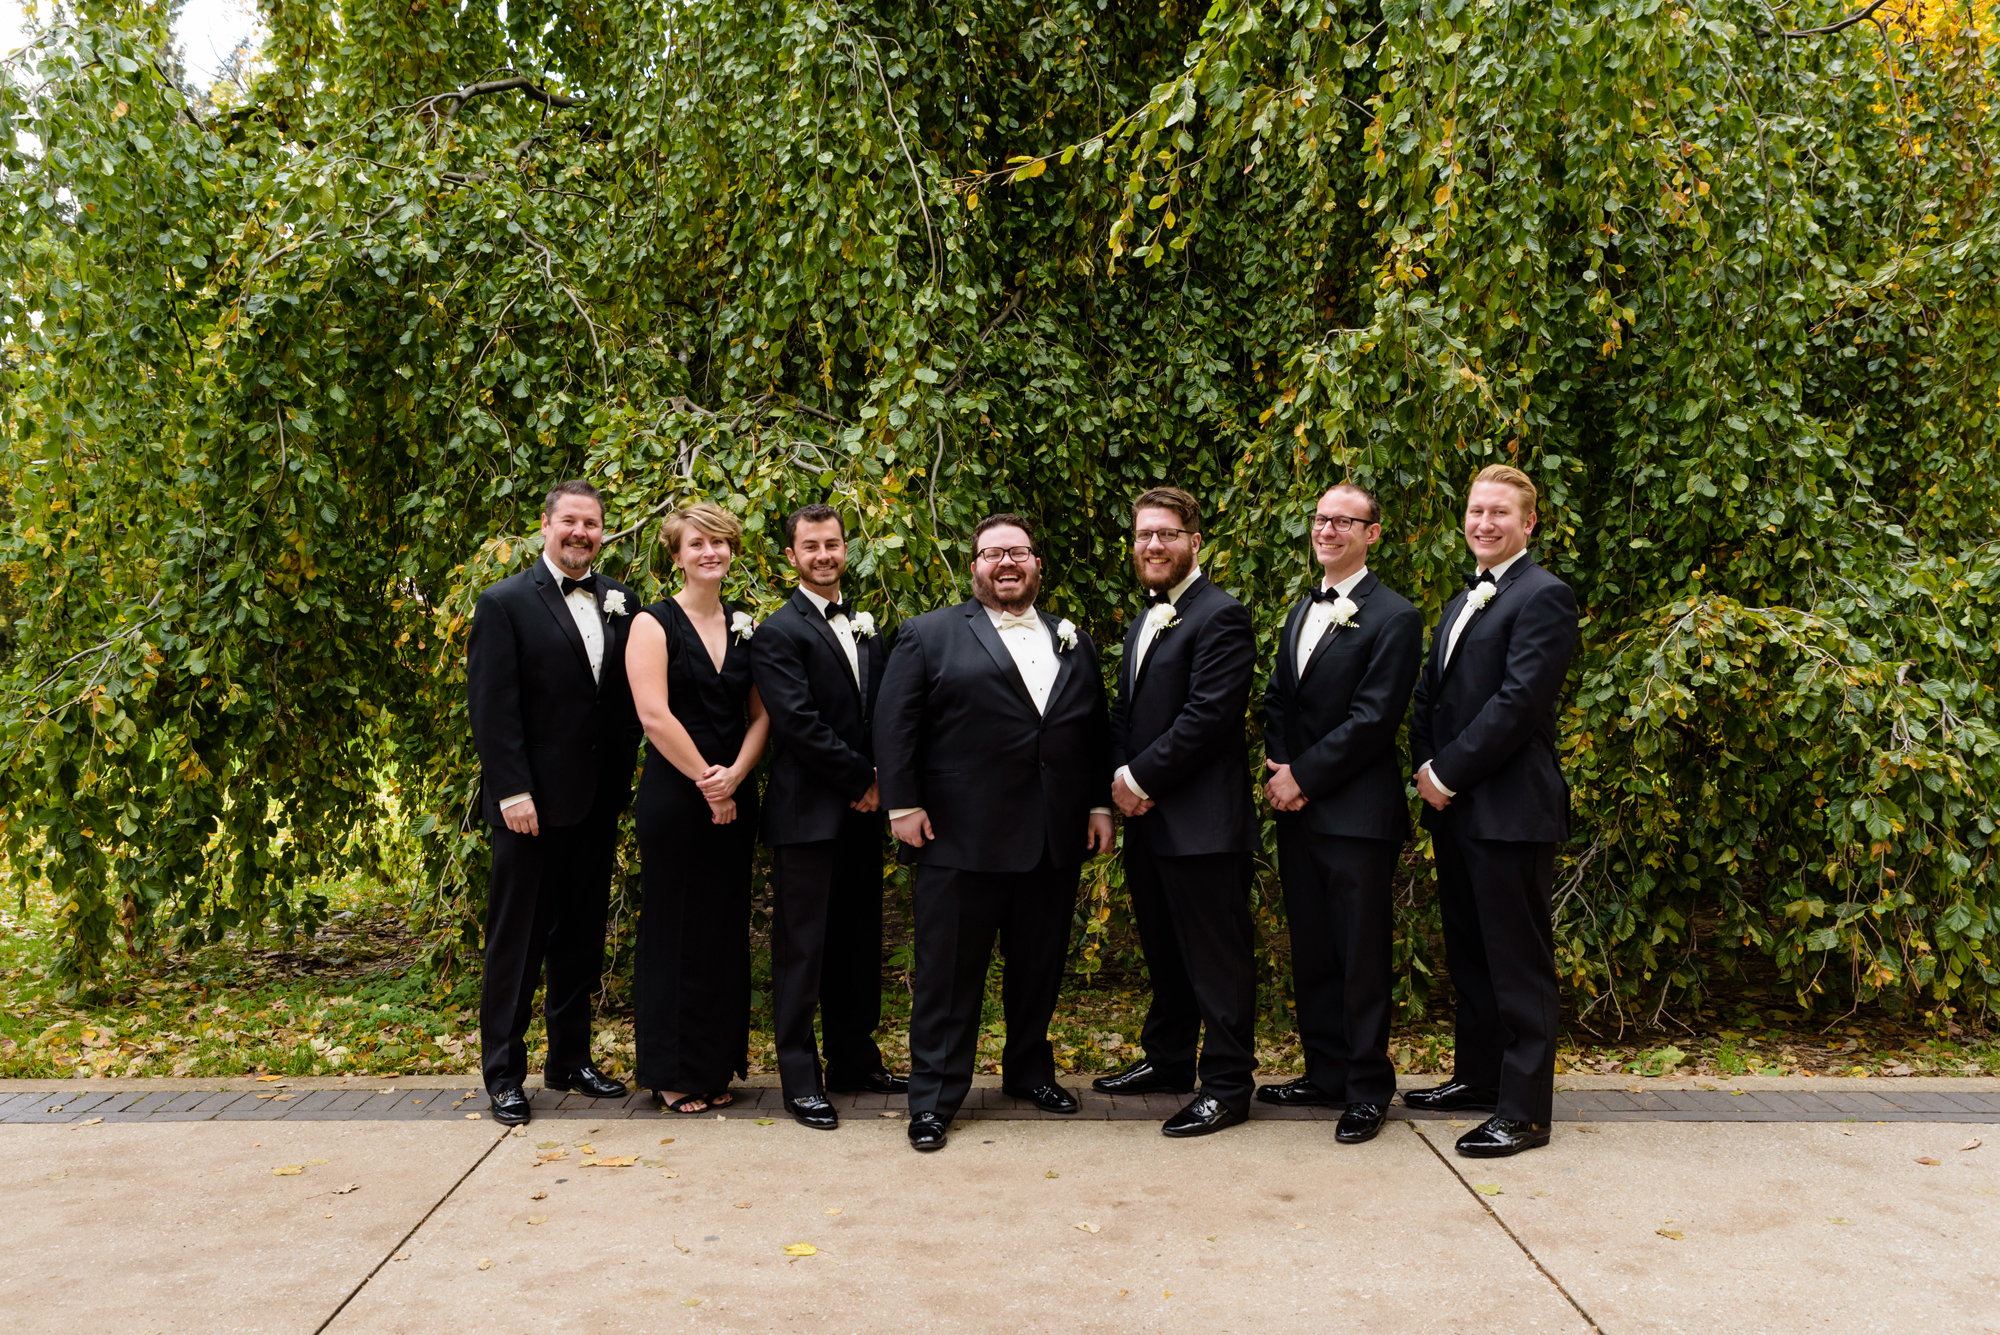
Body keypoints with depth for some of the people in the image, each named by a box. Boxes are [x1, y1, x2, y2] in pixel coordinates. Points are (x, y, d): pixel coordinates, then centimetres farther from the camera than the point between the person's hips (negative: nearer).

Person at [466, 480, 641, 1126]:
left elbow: (629, 697, 11)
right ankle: (503, 1074, 14)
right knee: (516, 940, 3)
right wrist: (513, 792, -16)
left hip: (598, 800, 5)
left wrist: (622, 777, 4)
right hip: (533, 802, -5)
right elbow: (492, 708, -10)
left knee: (582, 938, 14)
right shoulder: (506, 603, -5)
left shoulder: (620, 601, 9)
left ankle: (571, 1059, 27)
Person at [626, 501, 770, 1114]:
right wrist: (705, 780, -12)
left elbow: (760, 714, 7)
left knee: (725, 931, 9)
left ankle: (716, 1067, 21)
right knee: (673, 931, 2)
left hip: (734, 799, 5)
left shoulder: (745, 627, 10)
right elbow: (655, 716, -13)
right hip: (673, 799, -5)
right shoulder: (654, 624, -4)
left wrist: (735, 775, -9)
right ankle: (671, 1073, 15)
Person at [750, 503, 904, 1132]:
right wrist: (860, 779, -11)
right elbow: (798, 722, -16)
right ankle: (800, 1078, 9)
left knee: (858, 942, 13)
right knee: (802, 946, 0)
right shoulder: (778, 633, -7)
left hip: (861, 812, 7)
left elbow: (883, 712, 14)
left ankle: (853, 1057, 25)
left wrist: (877, 780, -2)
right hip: (807, 813, -7)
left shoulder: (865, 628, 16)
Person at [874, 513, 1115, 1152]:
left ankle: (1030, 1070, 32)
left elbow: (1096, 731, 16)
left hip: (1057, 838, 4)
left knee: (1039, 967, 14)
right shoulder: (930, 634, 3)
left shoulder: (1074, 642, 16)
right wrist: (903, 805, -10)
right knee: (949, 971, 2)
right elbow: (894, 723, -3)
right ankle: (934, 1097, 12)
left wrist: (1100, 805, 8)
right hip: (962, 836, -4)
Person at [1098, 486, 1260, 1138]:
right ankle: (1167, 1060, 33)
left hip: (1202, 822, -9)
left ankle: (1226, 1084, 10)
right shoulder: (1144, 621, 18)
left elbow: (1207, 716, -20)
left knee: (1216, 956, 0)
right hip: (1146, 818, 9)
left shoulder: (1220, 616, -12)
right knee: (1164, 951, 19)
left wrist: (1141, 778, -15)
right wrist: (1120, 778, 1)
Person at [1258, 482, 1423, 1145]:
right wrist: (1278, 767, -1)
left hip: (1357, 813, -7)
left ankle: (1368, 1089, 12)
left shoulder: (1393, 617, -8)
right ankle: (1326, 1073, 25)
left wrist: (1302, 775, -14)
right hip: (1297, 810, 7)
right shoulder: (1302, 611, 17)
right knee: (1311, 952, 13)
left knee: (1361, 957, 0)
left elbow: (1373, 718, -15)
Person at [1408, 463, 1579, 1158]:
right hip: (1454, 806, 9)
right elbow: (1429, 694, 17)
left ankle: (1524, 1111, 5)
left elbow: (1518, 702, -18)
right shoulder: (1462, 602, 19)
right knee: (1467, 954, 17)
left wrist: (1448, 773, -15)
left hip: (1510, 809, -9)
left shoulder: (1543, 596, -9)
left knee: (1519, 962, -2)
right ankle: (1477, 1075, 30)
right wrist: (1427, 769, 1)